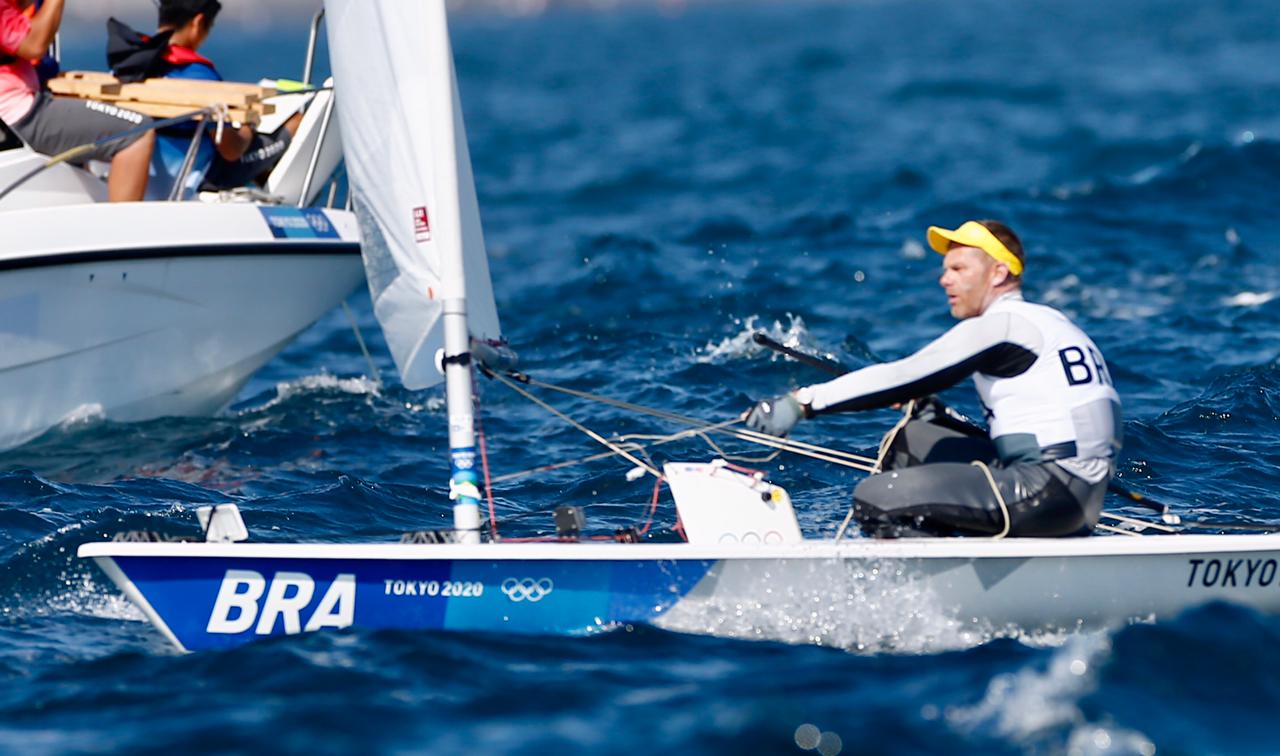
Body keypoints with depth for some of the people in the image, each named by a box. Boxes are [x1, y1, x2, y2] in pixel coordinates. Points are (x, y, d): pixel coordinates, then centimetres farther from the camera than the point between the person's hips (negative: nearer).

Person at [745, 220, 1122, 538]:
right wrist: (942, 418, 15)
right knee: (909, 439, 20)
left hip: (1050, 488, -10)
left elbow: (906, 377, -12)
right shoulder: (1045, 322, 22)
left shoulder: (1001, 326, -6)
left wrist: (804, 401, -12)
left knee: (876, 498, -15)